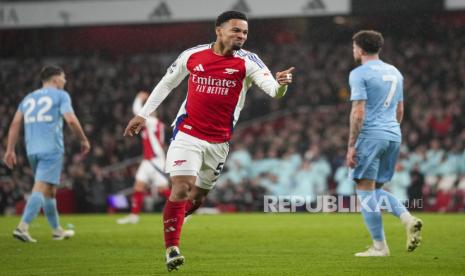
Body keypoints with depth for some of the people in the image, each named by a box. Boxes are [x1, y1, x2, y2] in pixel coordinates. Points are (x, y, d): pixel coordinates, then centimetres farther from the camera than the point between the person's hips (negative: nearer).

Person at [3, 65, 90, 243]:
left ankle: (57, 230, 25)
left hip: (32, 149, 6)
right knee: (41, 188, -12)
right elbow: (71, 120, -9)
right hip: (51, 148, -6)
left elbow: (15, 124, 13)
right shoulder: (60, 95, 4)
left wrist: (10, 150, 12)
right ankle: (22, 227, -26)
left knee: (50, 190, 18)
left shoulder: (28, 98, 21)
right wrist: (83, 140, 2)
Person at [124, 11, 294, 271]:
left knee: (197, 197, 10)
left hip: (219, 142, 2)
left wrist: (280, 84, -46)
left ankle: (170, 225, 39)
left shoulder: (247, 62, -7)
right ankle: (172, 249, -8)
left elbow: (272, 89, -22)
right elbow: (167, 84, 13)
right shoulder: (193, 55, -3)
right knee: (182, 188, -17)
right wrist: (143, 114, 13)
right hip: (187, 134, -2)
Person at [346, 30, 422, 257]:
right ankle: (408, 219, -7)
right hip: (393, 136, 8)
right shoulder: (394, 72, 16)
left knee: (366, 191, -1)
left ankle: (379, 247, -3)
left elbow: (358, 113, -13)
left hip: (370, 136, -8)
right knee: (376, 189, 16)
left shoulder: (359, 74, -7)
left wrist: (351, 146, -11)